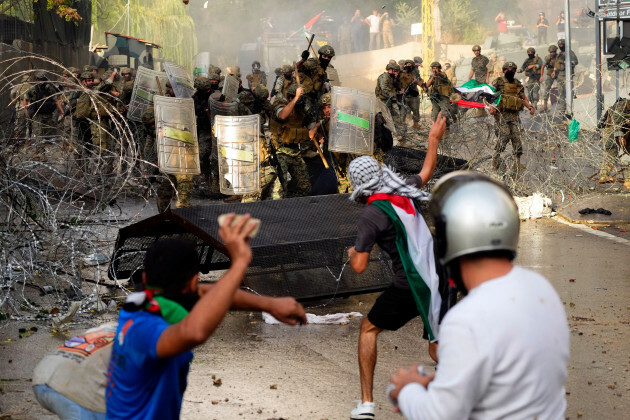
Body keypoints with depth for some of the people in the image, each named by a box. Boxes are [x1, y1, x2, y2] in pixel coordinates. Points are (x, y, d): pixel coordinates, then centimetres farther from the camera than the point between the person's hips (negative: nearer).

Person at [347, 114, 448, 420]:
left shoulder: (371, 215, -10)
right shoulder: (404, 193, 8)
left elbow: (359, 267, -10)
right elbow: (426, 172, 32)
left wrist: (352, 253, 13)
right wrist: (434, 139, 45)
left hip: (410, 286, -6)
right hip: (439, 277, 6)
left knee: (369, 329, 14)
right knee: (438, 348, 18)